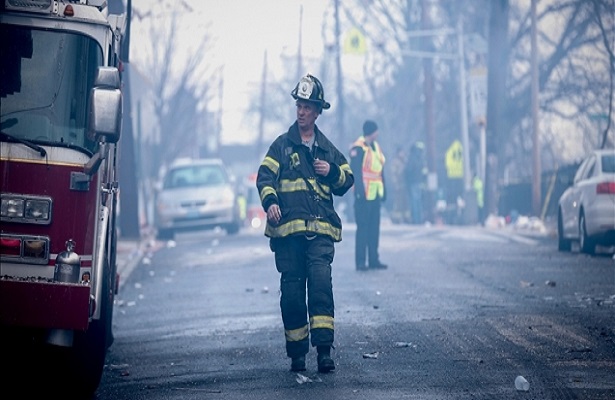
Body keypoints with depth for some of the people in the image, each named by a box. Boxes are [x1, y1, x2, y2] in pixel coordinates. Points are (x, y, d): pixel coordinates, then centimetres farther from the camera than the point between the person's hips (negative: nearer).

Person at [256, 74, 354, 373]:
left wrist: (332, 172, 1)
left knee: (321, 281, -17)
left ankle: (323, 348, -21)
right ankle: (297, 353, 9)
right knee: (291, 290, 0)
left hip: (320, 228, 0)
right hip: (287, 228, 0)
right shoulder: (282, 145, 12)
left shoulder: (328, 149, 19)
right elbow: (265, 177, 2)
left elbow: (347, 182, 23)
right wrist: (270, 201, -17)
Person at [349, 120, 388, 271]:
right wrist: (360, 191, -21)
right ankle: (360, 262, -4)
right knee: (363, 227, -6)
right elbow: (355, 171, -16)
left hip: (375, 194, 8)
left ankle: (373, 260, 14)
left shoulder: (376, 147, 15)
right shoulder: (358, 148, -11)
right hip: (364, 195, -8)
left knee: (374, 227, 10)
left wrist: (383, 190, 16)